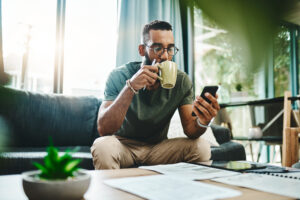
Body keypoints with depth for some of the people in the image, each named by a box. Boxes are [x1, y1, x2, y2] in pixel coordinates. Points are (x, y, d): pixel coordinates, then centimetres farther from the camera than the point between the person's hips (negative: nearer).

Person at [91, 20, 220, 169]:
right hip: (124, 144, -2)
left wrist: (202, 122, -37)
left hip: (158, 146, 3)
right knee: (103, 146, -35)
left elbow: (189, 129, -12)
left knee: (201, 147, -21)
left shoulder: (181, 80, -9)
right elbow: (103, 129, -27)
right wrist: (131, 87, -38)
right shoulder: (120, 76, -17)